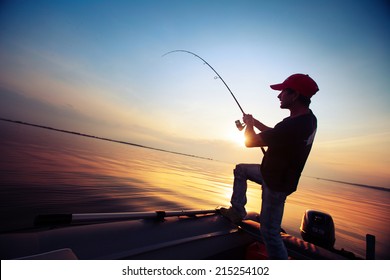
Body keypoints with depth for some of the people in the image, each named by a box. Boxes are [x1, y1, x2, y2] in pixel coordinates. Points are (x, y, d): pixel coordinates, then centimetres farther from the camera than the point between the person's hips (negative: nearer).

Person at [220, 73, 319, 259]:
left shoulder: (292, 126, -34)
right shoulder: (309, 118, -2)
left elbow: (249, 142, -22)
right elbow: (275, 134, 14)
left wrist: (249, 123, -3)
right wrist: (255, 122, 11)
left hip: (276, 183, -9)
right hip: (275, 173, 9)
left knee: (270, 231, 4)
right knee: (240, 170, 20)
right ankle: (237, 211, 27)